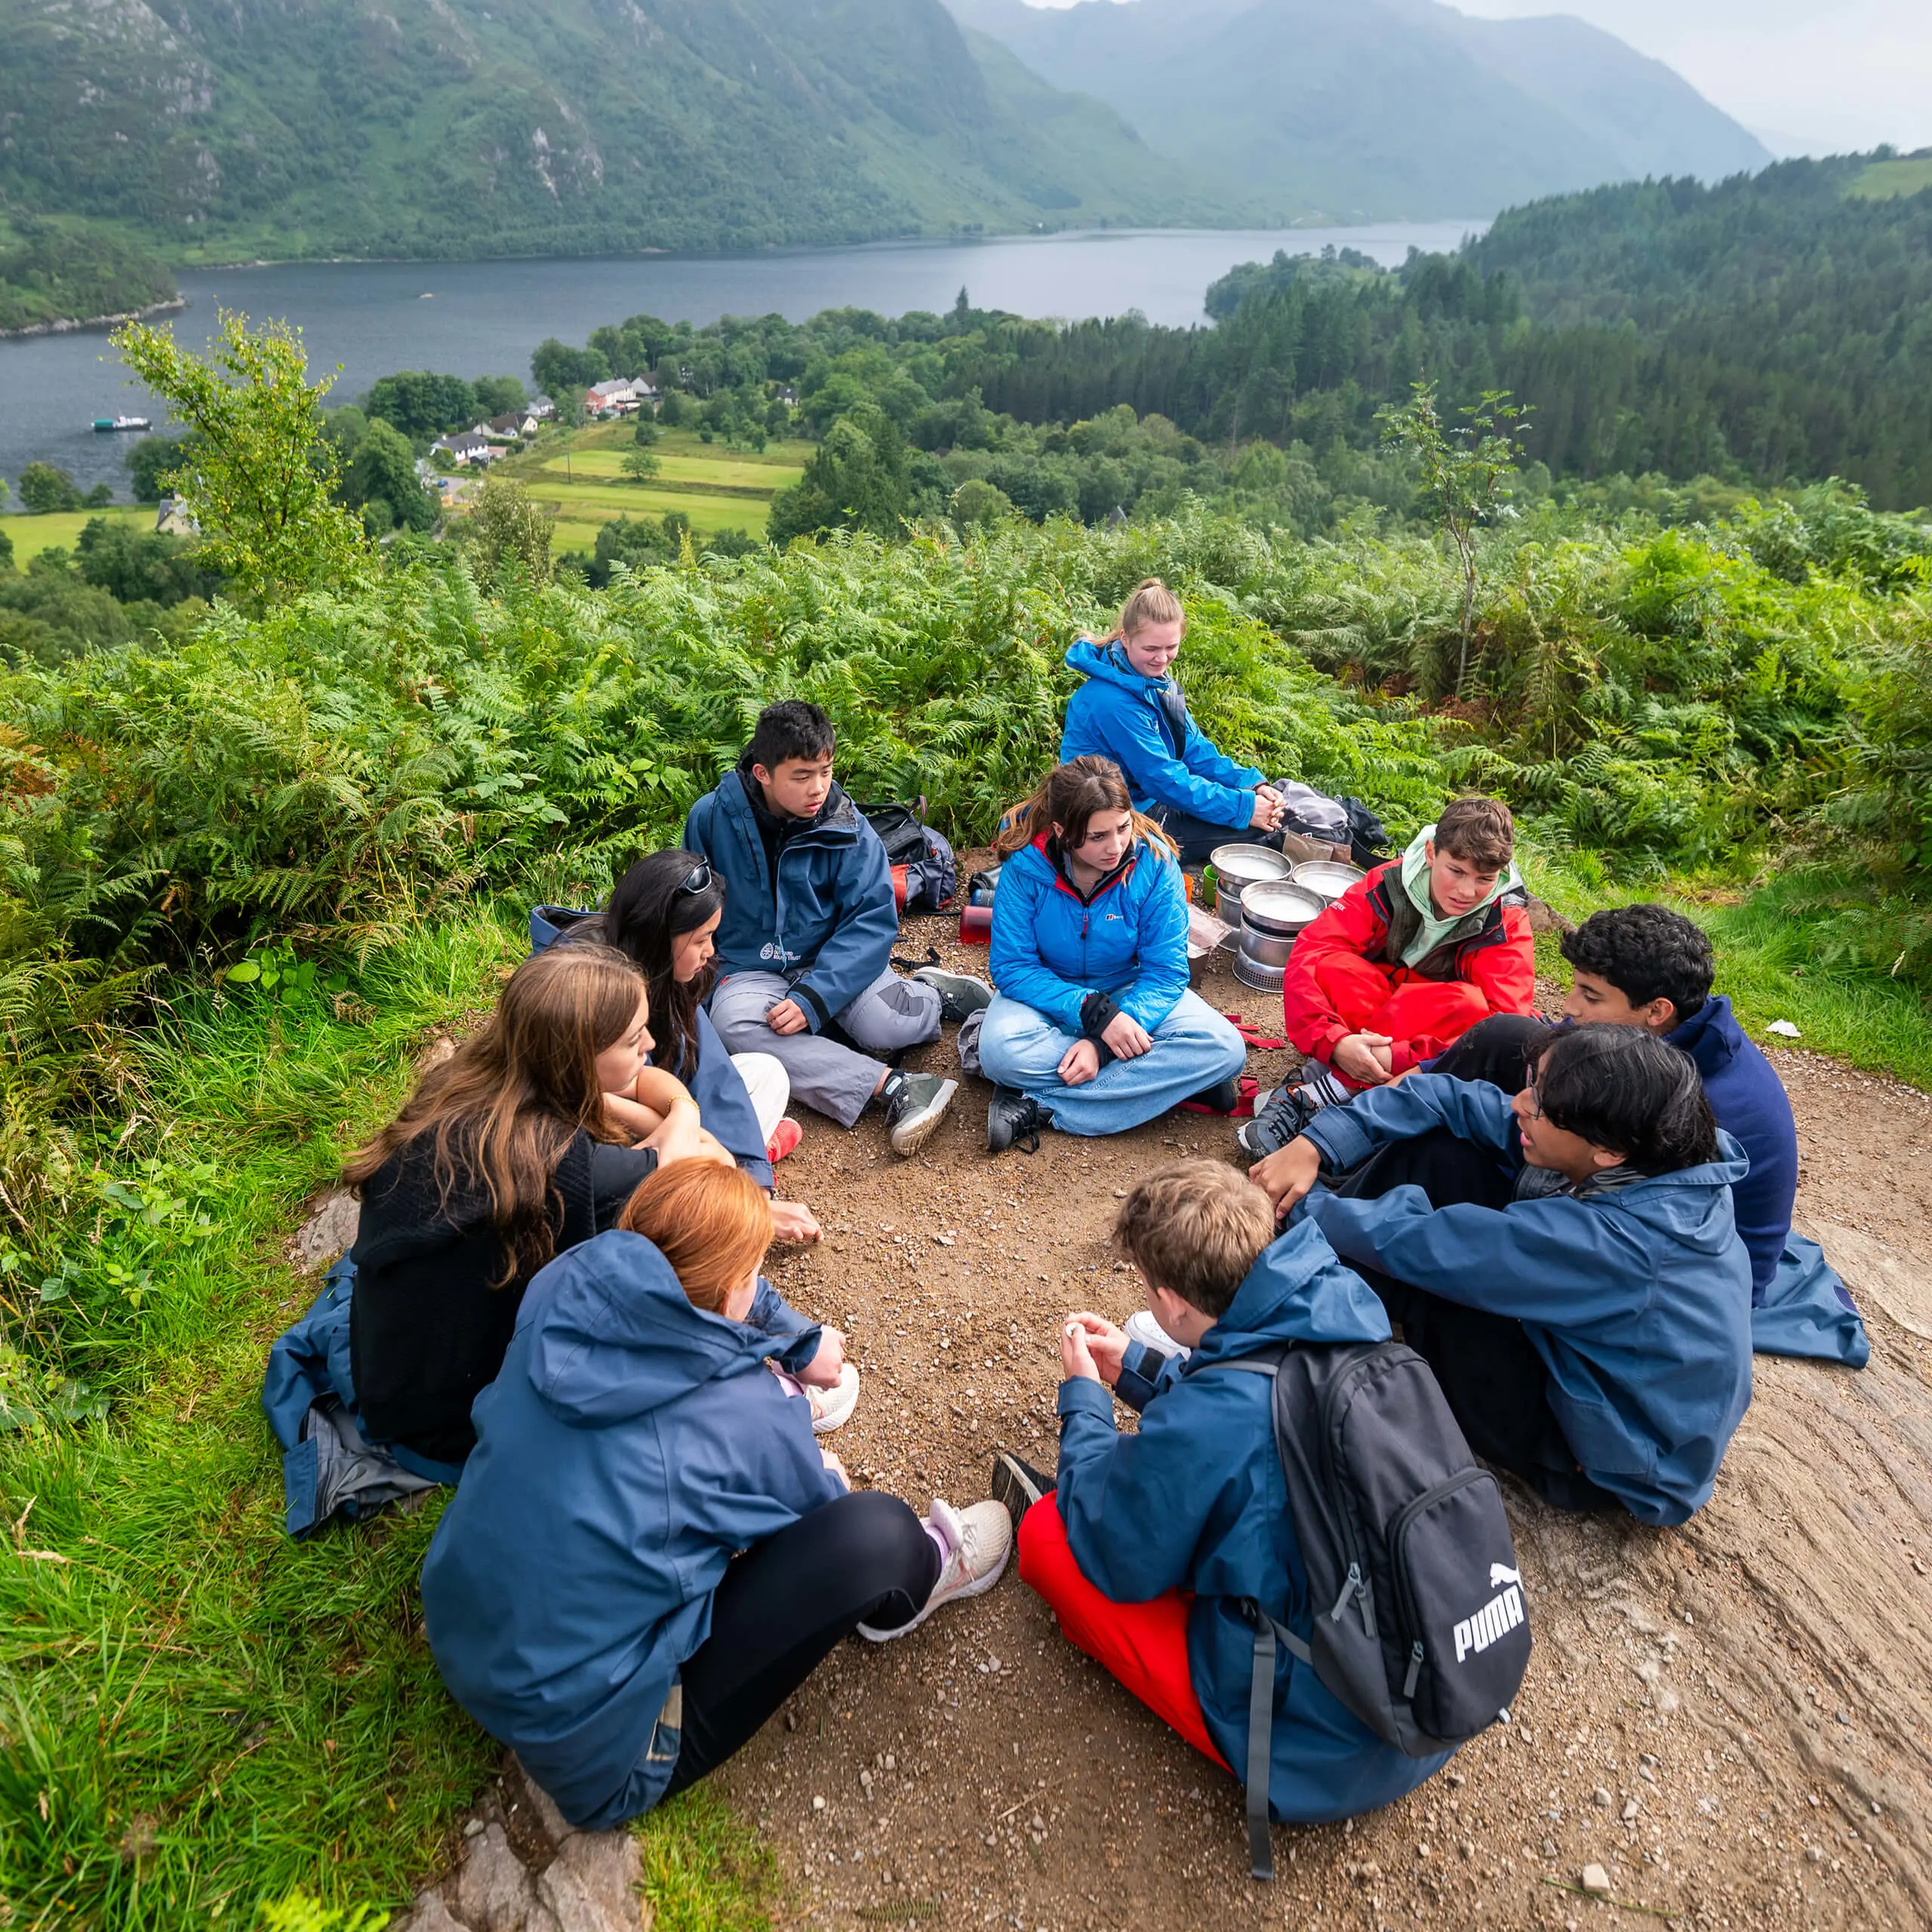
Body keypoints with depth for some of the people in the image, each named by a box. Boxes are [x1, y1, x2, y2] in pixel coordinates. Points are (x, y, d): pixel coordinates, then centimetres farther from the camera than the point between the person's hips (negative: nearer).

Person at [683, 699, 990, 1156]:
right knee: (732, 1021, -33)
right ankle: (892, 1086, -35)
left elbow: (873, 921, -15)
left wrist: (814, 998, -26)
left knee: (884, 1025, -31)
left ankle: (935, 994, 6)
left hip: (834, 957, -1)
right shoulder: (712, 818, -8)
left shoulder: (847, 828, -11)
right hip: (753, 969, 2)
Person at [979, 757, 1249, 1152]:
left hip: (1130, 992, 1)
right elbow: (1011, 968, -19)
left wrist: (1102, 1045, -31)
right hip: (1050, 995, -1)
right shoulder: (1026, 867, -21)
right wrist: (1095, 1013, -32)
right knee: (1001, 1050, -35)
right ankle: (1168, 1077, -21)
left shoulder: (1154, 862, -18)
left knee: (1224, 1049, -25)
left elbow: (1165, 970, -17)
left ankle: (1040, 1108, -26)